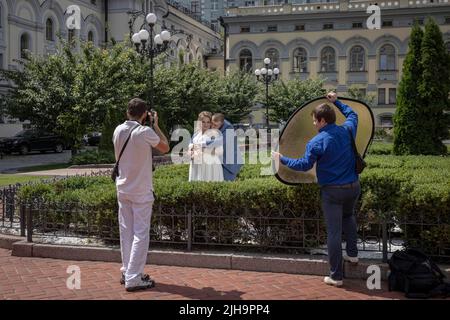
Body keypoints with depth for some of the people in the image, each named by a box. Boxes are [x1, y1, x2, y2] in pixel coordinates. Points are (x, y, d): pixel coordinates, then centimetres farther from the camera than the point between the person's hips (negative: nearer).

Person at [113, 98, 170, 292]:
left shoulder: (118, 131, 2)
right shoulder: (145, 132, -17)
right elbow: (165, 148, -2)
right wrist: (155, 125, 4)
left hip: (122, 188, 6)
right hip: (141, 190, -6)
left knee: (126, 231, 14)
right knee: (140, 234, -2)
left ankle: (127, 272, 22)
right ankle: (133, 279, -3)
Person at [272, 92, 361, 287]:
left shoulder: (317, 142, -14)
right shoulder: (347, 131, 1)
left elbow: (304, 165, -10)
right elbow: (352, 114, 22)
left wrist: (282, 159, 2)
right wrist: (336, 102, 31)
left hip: (332, 191, -5)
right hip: (353, 187, 5)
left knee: (334, 232, 1)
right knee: (348, 216, 34)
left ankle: (336, 276, 8)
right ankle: (352, 253, 32)